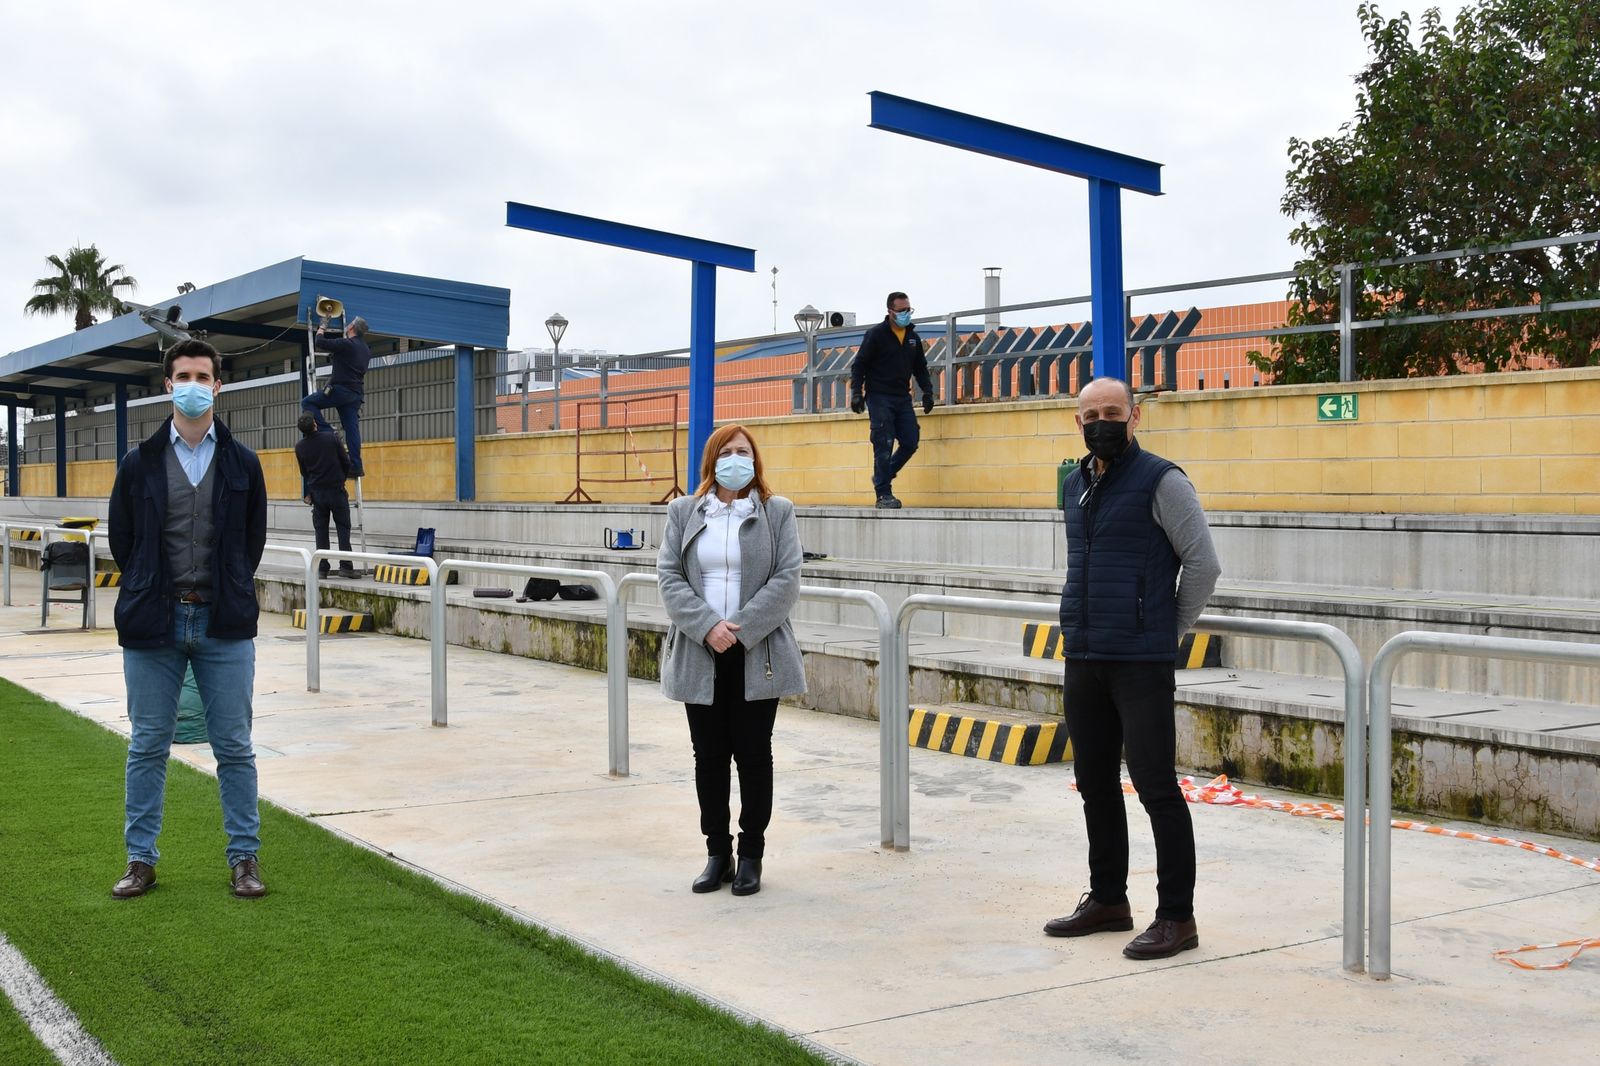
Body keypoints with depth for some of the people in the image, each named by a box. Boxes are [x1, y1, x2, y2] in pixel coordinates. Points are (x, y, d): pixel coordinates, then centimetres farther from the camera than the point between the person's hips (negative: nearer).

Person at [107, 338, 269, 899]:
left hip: (224, 626, 0)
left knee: (234, 747, 4)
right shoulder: (139, 463, 3)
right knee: (147, 747, 7)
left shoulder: (242, 462, 5)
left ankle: (244, 857, 13)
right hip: (153, 622, 0)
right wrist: (149, 595, 8)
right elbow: (120, 538, 9)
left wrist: (227, 594, 9)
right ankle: (141, 860, 17)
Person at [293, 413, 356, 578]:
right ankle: (345, 566, -6)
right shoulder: (331, 438, -9)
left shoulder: (300, 447, -1)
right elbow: (346, 462, -3)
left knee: (321, 531, 9)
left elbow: (304, 472, 10)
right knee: (343, 528, 3)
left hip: (316, 492, 2)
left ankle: (322, 568, 6)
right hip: (336, 490, -2)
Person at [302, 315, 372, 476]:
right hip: (357, 394, 8)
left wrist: (320, 329, 11)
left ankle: (327, 432, -12)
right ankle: (356, 464, -3)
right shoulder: (366, 350, 17)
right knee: (352, 428, 4)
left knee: (307, 403, 1)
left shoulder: (346, 344, -10)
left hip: (341, 390, -8)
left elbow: (320, 344, -8)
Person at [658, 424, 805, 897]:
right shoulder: (683, 512, 8)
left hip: (757, 654, -2)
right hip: (700, 654, 2)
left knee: (753, 754, 4)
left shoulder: (777, 512, 3)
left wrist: (740, 627, -14)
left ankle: (751, 855, 14)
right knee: (709, 756, 7)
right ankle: (717, 853, 18)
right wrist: (708, 626, -13)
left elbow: (787, 579, -5)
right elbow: (669, 576, 0)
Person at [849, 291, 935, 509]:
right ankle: (883, 494, -4)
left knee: (911, 442, 0)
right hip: (879, 398, -6)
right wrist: (856, 393, -13)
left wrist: (927, 391, 9)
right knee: (884, 446, -9)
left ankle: (882, 478, 20)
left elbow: (920, 368, 21)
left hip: (903, 399, 6)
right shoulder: (876, 335, -5)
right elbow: (859, 366, -5)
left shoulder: (913, 337, 13)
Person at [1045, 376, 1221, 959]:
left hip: (1141, 663, -7)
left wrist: (1171, 628, 0)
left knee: (1155, 786, -6)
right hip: (1082, 659, 8)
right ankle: (1107, 899, 27)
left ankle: (1176, 916, 2)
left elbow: (1204, 564, -8)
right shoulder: (1076, 485, 14)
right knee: (1095, 783, 14)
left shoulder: (1160, 481, -8)